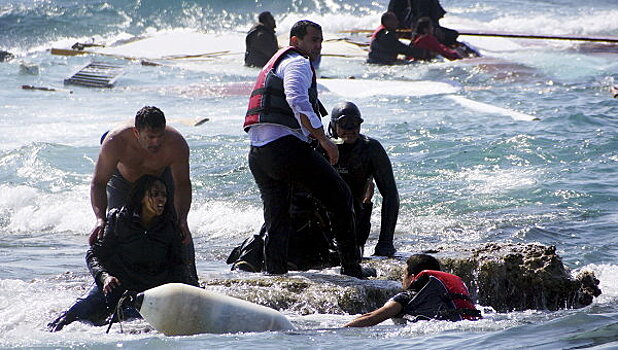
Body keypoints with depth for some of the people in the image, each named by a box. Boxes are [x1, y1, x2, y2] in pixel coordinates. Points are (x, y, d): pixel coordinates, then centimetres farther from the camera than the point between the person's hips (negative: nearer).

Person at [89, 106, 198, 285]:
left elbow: (182, 184, -26)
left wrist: (181, 220, -40)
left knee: (180, 231, -8)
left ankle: (190, 282, 4)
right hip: (123, 178, 0)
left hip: (163, 176, 1)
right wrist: (101, 219, -47)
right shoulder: (115, 142, -41)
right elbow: (98, 183, -33)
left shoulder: (176, 144, -38)